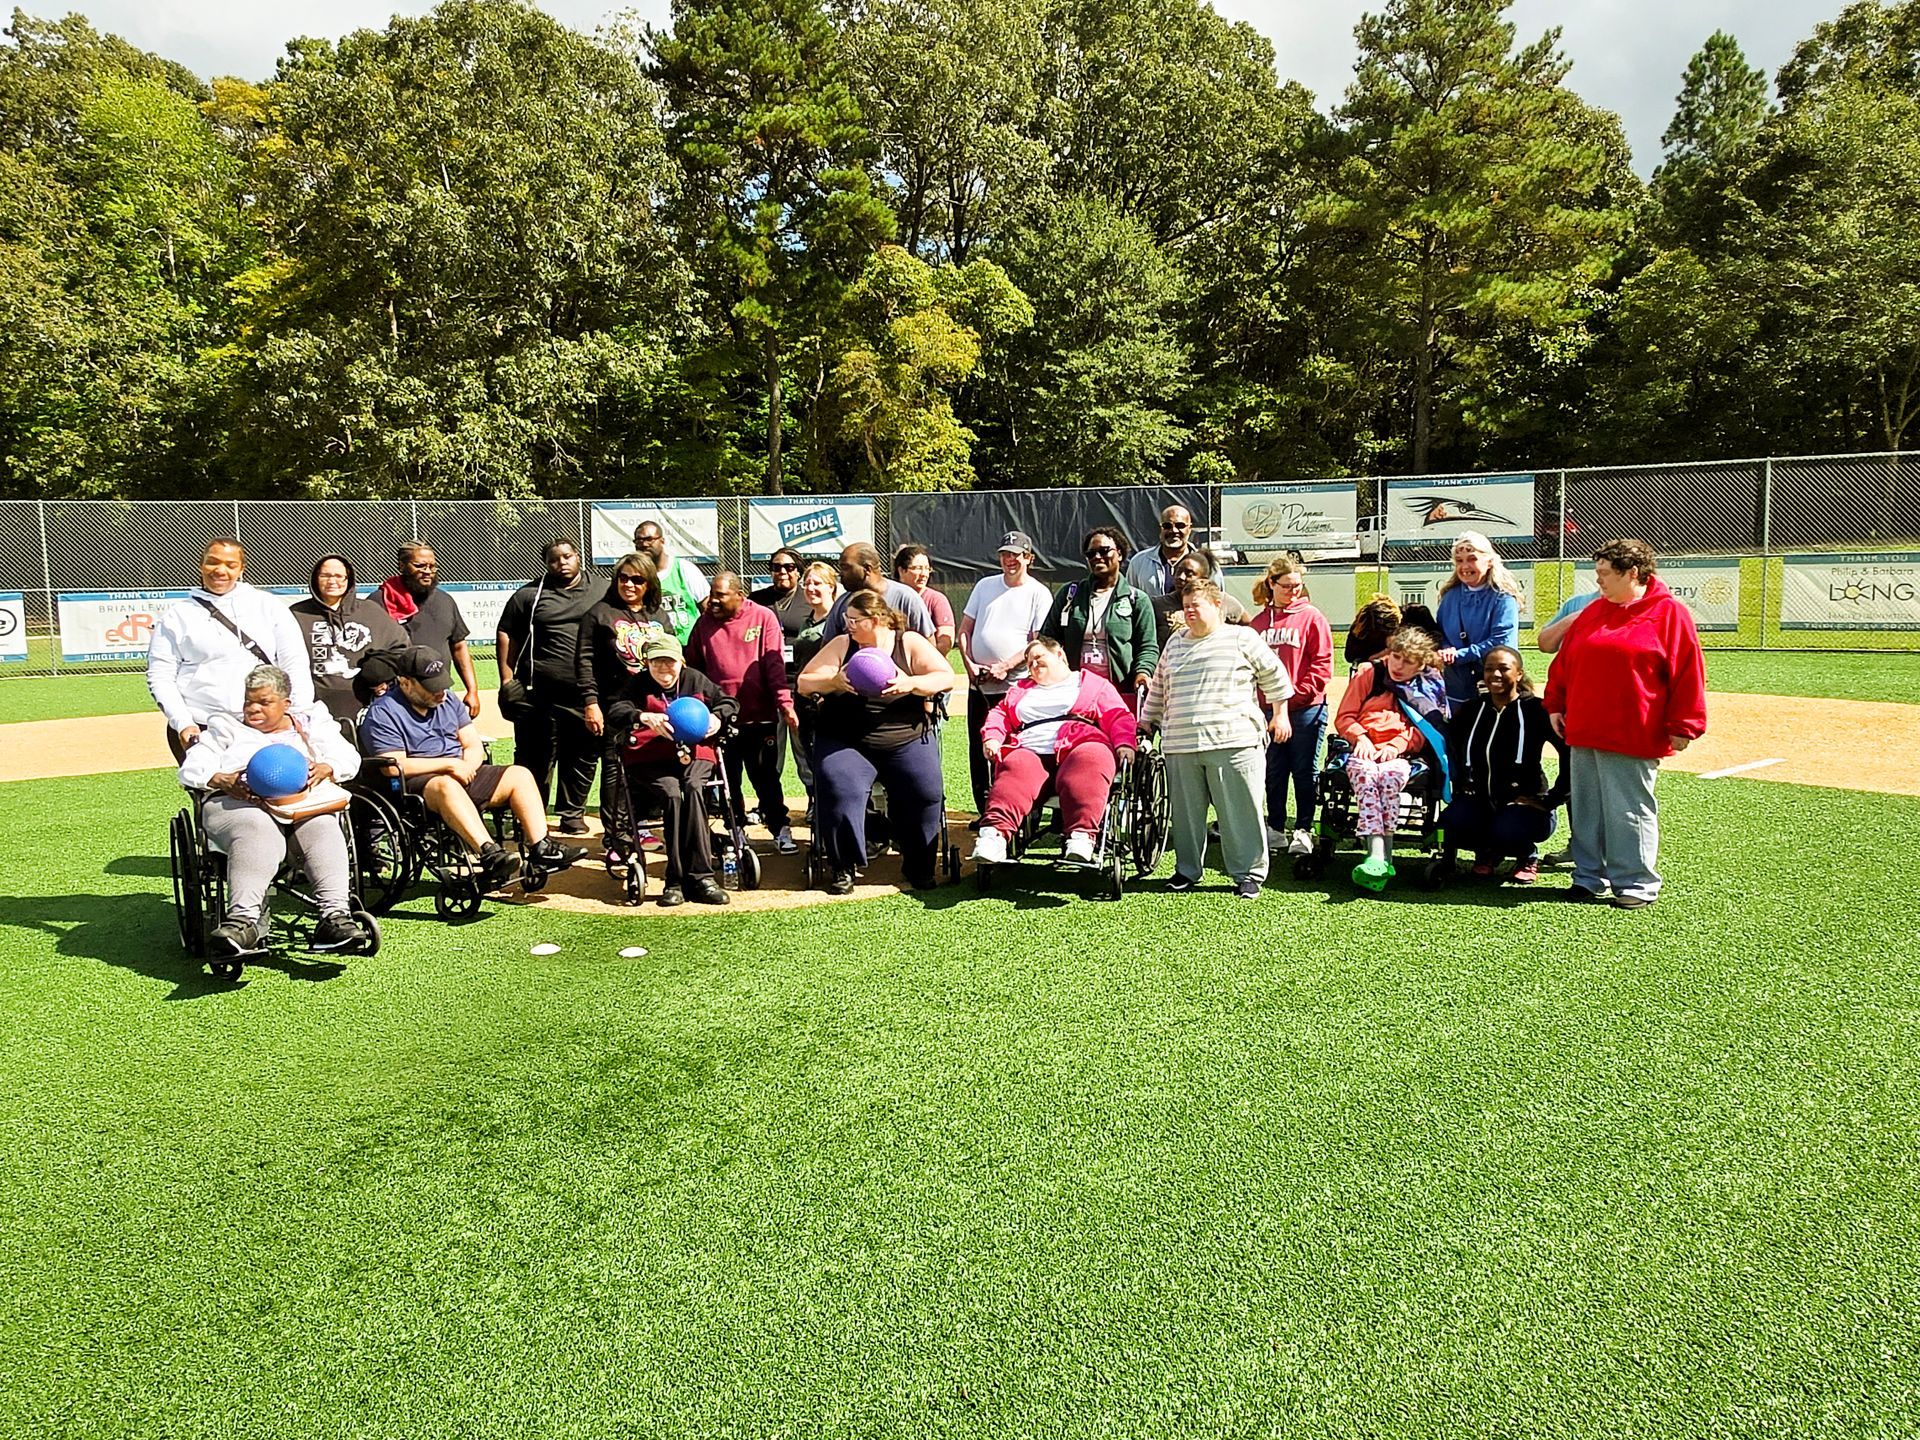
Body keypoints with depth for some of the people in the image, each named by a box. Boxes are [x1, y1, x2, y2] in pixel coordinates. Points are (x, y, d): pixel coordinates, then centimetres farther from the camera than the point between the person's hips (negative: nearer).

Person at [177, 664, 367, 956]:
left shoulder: (311, 722, 26)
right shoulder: (226, 727, 26)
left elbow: (348, 758, 14)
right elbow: (191, 769, 12)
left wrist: (324, 769, -10)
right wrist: (225, 781, -9)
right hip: (238, 805, -1)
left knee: (323, 827, -35)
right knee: (258, 831, -38)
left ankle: (336, 915, -50)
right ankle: (244, 919, -54)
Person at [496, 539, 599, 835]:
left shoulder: (601, 591, 11)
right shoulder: (529, 595, 6)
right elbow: (505, 635, 8)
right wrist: (507, 679, 0)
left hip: (586, 694, 2)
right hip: (540, 694, -2)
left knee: (583, 757, 6)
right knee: (536, 758, 3)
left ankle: (573, 814, 20)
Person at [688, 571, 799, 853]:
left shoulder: (763, 617, -3)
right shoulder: (704, 623, 5)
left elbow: (774, 664, -10)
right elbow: (693, 668, 8)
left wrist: (784, 702, -17)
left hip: (760, 715, -3)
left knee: (766, 776, 6)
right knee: (728, 779, 12)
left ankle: (780, 829, 16)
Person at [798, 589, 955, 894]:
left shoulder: (910, 643, 5)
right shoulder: (840, 645, 7)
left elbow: (946, 678, -3)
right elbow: (804, 683, 4)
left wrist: (911, 683, -21)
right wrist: (834, 681, -17)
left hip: (908, 741, 0)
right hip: (846, 742, 0)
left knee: (926, 792, -22)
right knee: (839, 789, -27)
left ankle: (919, 868, 2)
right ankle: (843, 868, -5)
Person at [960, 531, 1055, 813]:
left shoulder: (1039, 593, 0)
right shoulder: (985, 586, 14)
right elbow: (965, 629, 14)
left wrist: (1004, 667, -15)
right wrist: (970, 664, -1)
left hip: (1017, 685, -5)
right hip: (978, 684, 5)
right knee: (977, 750, 7)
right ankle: (983, 811, 17)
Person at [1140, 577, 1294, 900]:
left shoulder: (1242, 638, 3)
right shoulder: (1175, 643, 18)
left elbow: (1274, 675, 7)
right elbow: (1158, 688, 26)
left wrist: (1279, 715, 6)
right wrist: (1146, 722, 25)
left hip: (1232, 743, -4)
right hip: (1180, 746, 5)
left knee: (1240, 810, -2)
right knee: (1186, 812, 10)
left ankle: (1249, 873, 8)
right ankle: (1187, 870, 24)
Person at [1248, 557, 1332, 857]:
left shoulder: (1311, 617, -2)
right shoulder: (1258, 621, 9)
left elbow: (1322, 664, -6)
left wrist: (1298, 692, -13)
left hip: (1305, 707, -3)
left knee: (1305, 772, 4)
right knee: (1273, 772, 10)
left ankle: (1303, 830, 12)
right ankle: (1276, 829, 20)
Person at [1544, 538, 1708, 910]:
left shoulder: (1669, 613, -5)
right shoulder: (1592, 613, 13)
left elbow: (1688, 674, -7)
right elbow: (1564, 663, 19)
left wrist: (1681, 727, -9)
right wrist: (1555, 705, 13)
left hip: (1632, 738, -6)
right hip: (1584, 732, 6)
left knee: (1630, 810, -1)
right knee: (1586, 808, 11)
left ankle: (1637, 883, 10)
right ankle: (1590, 876, 21)